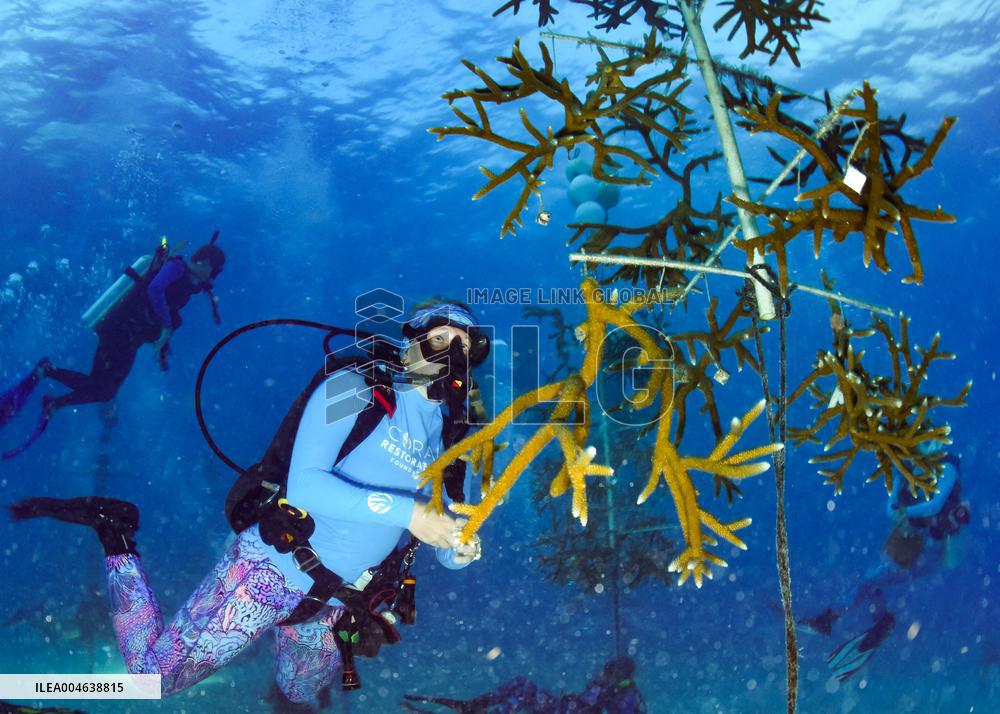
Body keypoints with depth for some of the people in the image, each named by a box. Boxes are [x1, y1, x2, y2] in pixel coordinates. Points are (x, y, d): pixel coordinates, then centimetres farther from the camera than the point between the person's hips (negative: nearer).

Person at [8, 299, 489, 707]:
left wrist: (461, 549, -20)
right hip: (270, 573, -6)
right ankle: (114, 532, 17)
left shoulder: (450, 439, 5)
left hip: (329, 603, 7)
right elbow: (304, 486, -26)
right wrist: (405, 511, -32)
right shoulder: (354, 390, -13)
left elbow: (445, 549, 4)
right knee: (155, 673, 3)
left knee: (300, 697, 28)